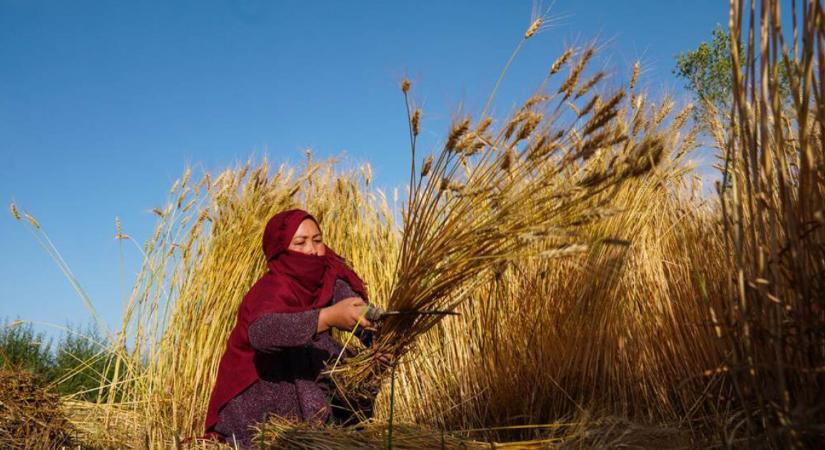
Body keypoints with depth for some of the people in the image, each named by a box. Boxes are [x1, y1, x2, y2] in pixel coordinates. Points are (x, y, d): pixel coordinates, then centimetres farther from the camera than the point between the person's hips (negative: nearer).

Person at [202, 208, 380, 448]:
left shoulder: (326, 277, -9)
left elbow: (359, 310, -23)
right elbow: (262, 331, -47)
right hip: (253, 395, -6)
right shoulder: (271, 290, -27)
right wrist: (328, 317, -60)